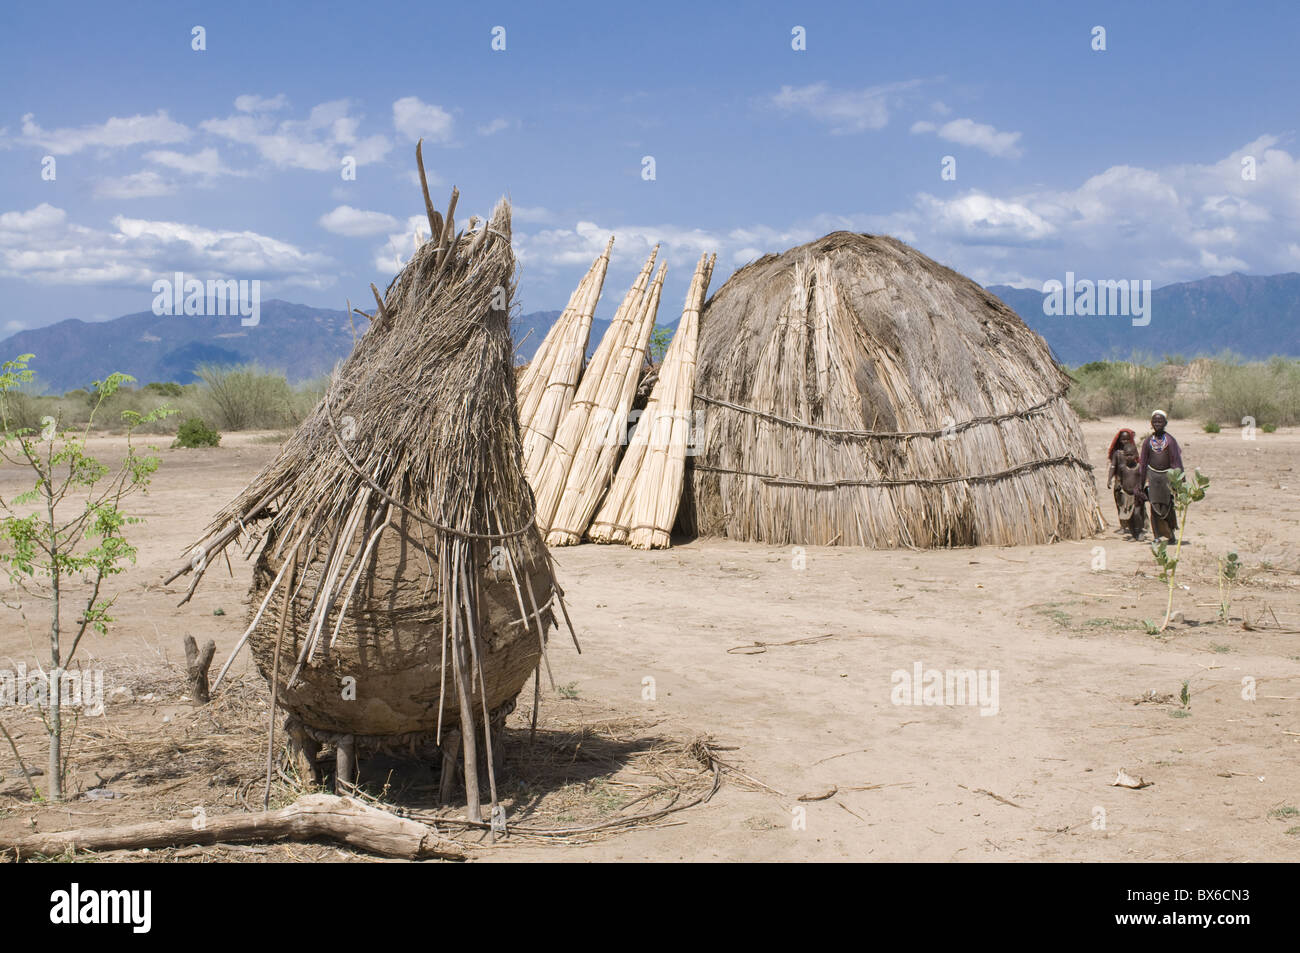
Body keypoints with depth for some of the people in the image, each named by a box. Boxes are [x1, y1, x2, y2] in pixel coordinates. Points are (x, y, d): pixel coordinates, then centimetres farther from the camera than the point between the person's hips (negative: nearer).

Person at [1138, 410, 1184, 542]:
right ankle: (1158, 535, 2)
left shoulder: (1170, 440, -2)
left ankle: (1171, 532, 21)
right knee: (1154, 506, -3)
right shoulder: (1148, 441, 4)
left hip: (1167, 476, -1)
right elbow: (1143, 462, 8)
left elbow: (1176, 462, -3)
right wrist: (1141, 482, 6)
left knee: (1168, 506, 3)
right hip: (1152, 475, 1)